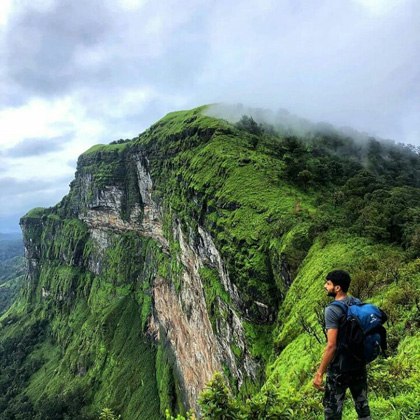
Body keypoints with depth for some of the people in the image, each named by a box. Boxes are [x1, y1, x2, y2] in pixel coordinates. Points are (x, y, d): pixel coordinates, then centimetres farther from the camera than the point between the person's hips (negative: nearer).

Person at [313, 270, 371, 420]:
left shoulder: (332, 310, -22)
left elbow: (331, 346, -24)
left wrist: (319, 373, -16)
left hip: (340, 368, -7)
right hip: (359, 364, 7)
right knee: (363, 406, 19)